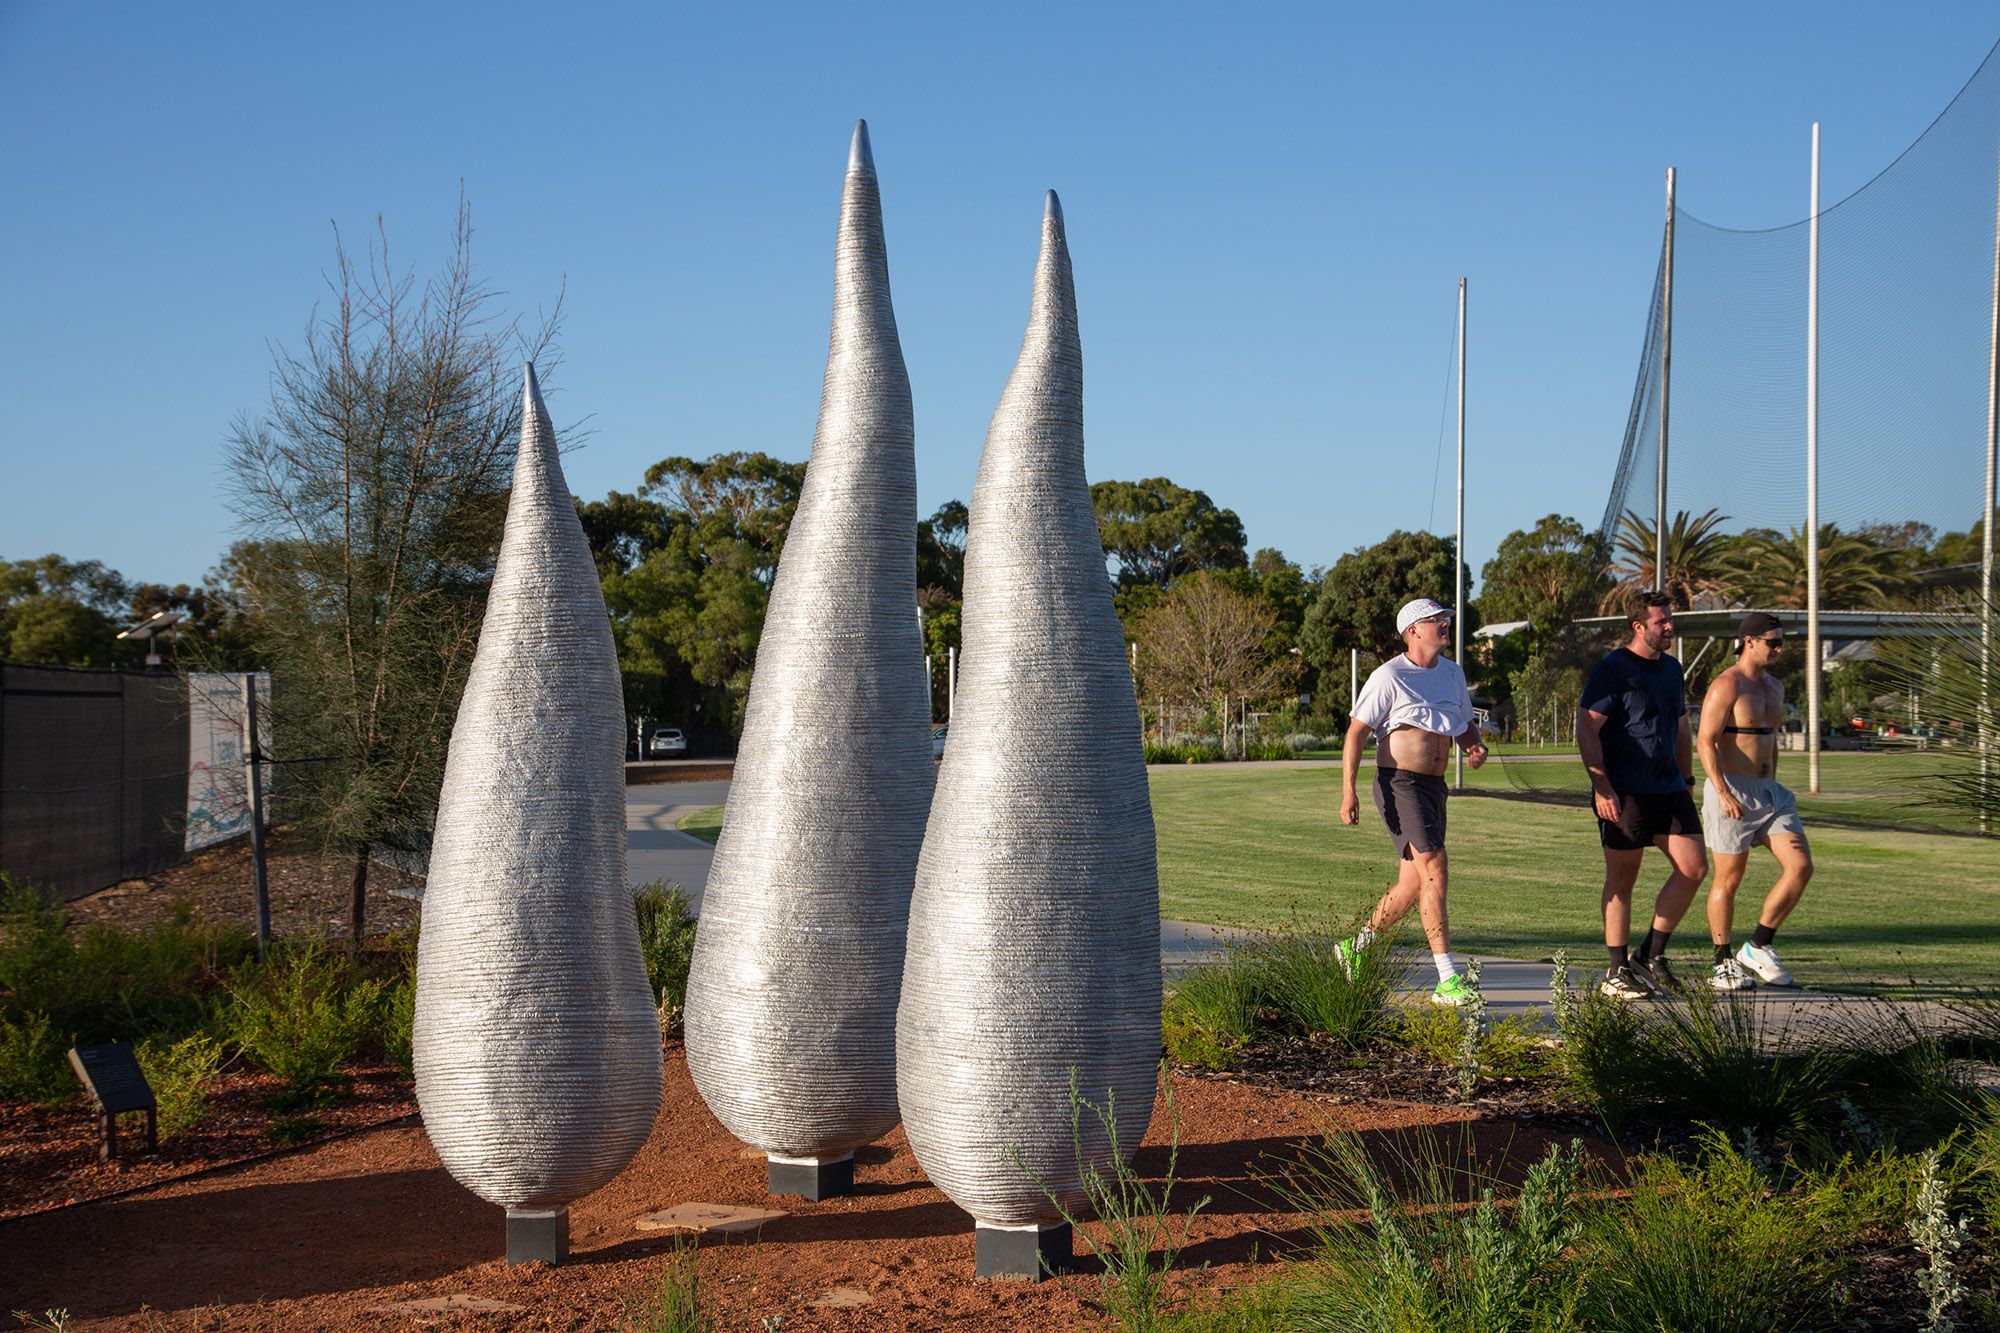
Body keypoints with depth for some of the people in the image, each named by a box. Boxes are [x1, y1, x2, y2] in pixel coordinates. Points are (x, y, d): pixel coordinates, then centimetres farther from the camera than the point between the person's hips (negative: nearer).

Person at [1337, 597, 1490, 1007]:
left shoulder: (1453, 673, 15)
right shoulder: (1389, 676, -8)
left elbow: (1465, 722, 28)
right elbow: (1356, 731, -9)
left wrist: (1476, 746, 4)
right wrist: (1348, 791, -17)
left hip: (1434, 787, 8)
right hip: (1399, 785, -8)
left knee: (1412, 886, 11)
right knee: (1434, 874, -17)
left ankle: (1354, 948, 31)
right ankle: (1448, 981, -18)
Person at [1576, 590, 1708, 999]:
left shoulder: (1671, 668, 16)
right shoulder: (1612, 669, -7)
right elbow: (1586, 729, -12)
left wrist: (1686, 780, 20)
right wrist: (1601, 786, -18)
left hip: (1668, 789, 7)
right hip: (1624, 793, -7)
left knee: (1694, 868, 0)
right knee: (1622, 878, 0)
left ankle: (1652, 955, 12)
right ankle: (1617, 972, 8)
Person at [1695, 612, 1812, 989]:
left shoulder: (1775, 687, 15)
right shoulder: (1725, 686, -11)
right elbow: (1706, 742, -16)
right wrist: (1723, 793, -24)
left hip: (1769, 792, 8)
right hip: (1731, 791, -8)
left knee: (1800, 866, -4)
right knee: (1728, 878, 0)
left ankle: (1758, 948, 7)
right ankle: (1723, 964, 10)